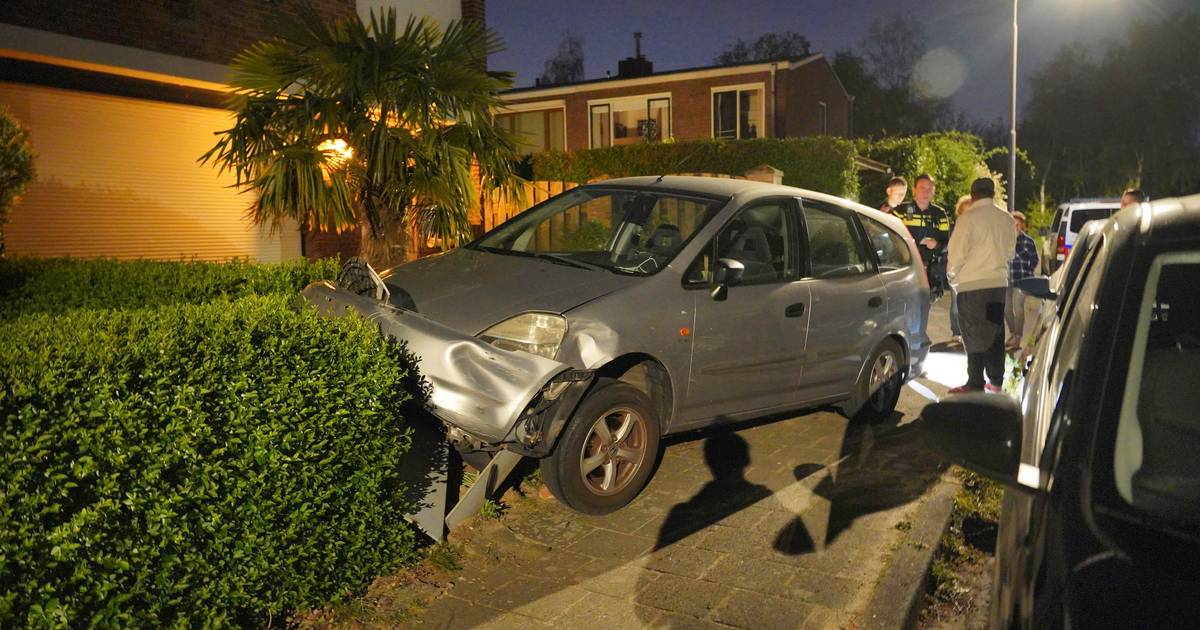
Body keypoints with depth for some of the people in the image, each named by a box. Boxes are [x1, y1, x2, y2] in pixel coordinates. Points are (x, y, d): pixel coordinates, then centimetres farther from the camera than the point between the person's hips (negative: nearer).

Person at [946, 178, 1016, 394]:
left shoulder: (968, 218, -12)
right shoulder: (1006, 219, 7)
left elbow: (956, 254, -11)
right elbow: (1010, 252, 16)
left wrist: (952, 277, 4)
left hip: (972, 285, -6)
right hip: (999, 282, 6)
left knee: (974, 334, -1)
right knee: (995, 331, 14)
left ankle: (975, 384, 0)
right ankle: (996, 381, 22)